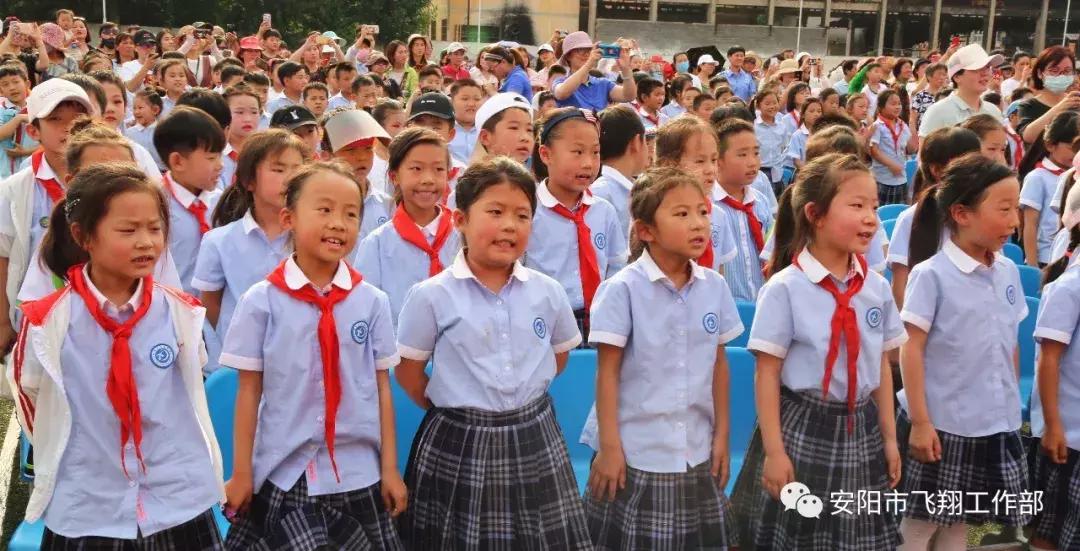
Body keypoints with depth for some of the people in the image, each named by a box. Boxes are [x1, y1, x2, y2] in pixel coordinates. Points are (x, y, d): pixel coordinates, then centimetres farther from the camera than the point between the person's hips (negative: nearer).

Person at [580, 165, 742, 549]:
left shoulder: (715, 287, 2)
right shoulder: (623, 289, -11)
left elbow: (718, 364, 9)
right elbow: (608, 371, -10)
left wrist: (721, 435, 9)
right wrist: (609, 446, -10)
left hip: (698, 454, 4)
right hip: (635, 455, -4)